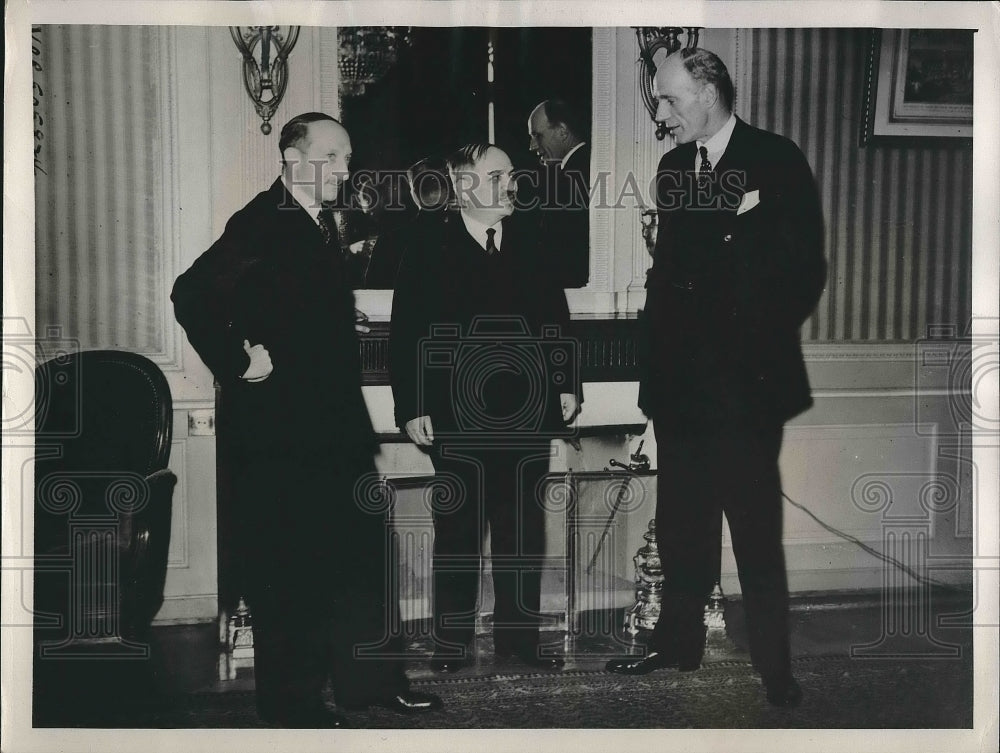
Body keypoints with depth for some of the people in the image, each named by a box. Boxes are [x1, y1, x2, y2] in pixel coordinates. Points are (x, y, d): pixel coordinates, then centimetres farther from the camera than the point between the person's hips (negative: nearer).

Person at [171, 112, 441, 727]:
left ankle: (370, 679, 27)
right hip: (277, 428, -9)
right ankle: (292, 701, 16)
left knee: (363, 550, 14)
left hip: (336, 423, 9)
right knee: (289, 567, 2)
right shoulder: (261, 224, -13)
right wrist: (240, 364, -19)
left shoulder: (321, 226, 14)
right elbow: (193, 295, -25)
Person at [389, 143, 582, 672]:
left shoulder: (533, 243, 7)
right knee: (458, 528, 6)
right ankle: (452, 641, 18)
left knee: (524, 529, 11)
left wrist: (566, 385, 7)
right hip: (458, 420, -3)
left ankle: (519, 633, 24)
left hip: (529, 415, 3)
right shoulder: (429, 252, -2)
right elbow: (406, 337, -3)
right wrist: (412, 408, -8)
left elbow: (556, 319, 11)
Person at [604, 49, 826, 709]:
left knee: (756, 526, 1)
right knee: (680, 523, 13)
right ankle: (679, 642, 27)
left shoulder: (778, 161, -5)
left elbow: (803, 271, -8)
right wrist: (659, 350, 6)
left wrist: (754, 346, -11)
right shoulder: (674, 167, 13)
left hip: (745, 381, -6)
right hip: (680, 379, 6)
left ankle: (773, 665, 14)